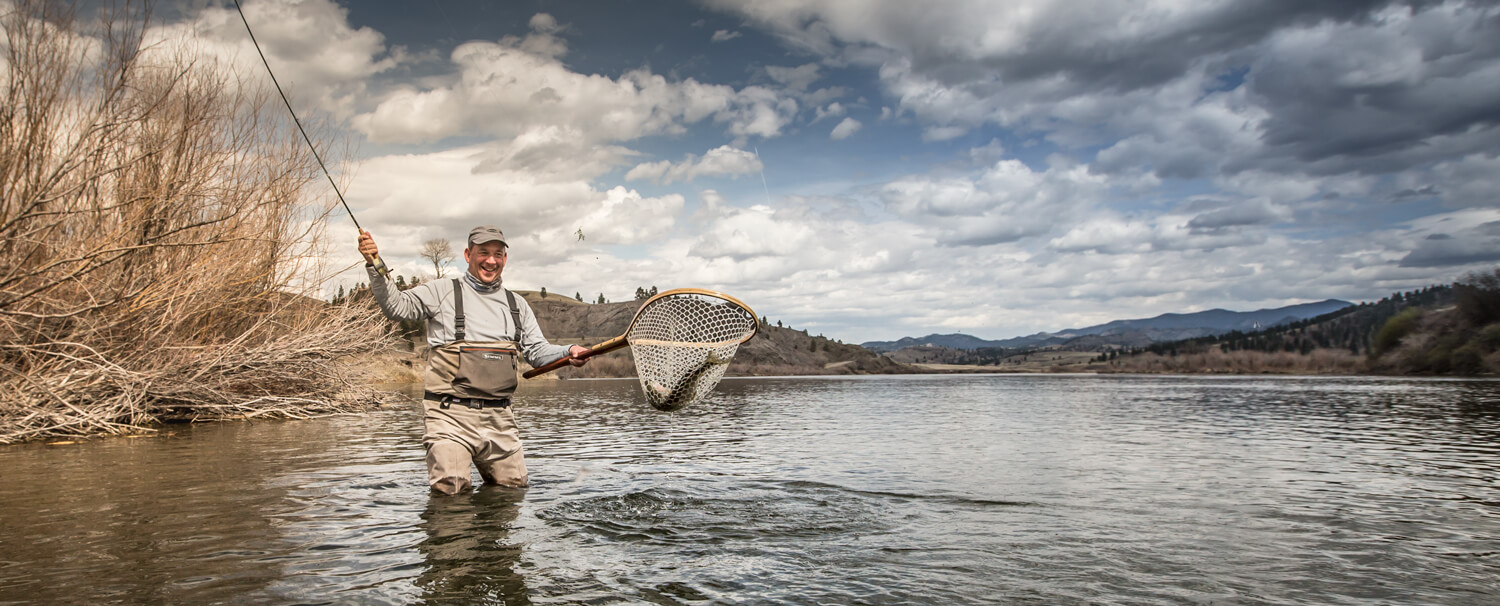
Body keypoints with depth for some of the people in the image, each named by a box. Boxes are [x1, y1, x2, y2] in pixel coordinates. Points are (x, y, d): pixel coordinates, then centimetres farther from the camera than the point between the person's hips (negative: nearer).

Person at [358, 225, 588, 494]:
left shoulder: (516, 304, 17)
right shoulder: (442, 291, 5)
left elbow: (538, 351, 15)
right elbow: (396, 306, -4)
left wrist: (568, 352, -5)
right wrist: (374, 265, -17)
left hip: (499, 418, 4)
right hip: (451, 414, -4)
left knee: (515, 487, 8)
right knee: (449, 489, -13)